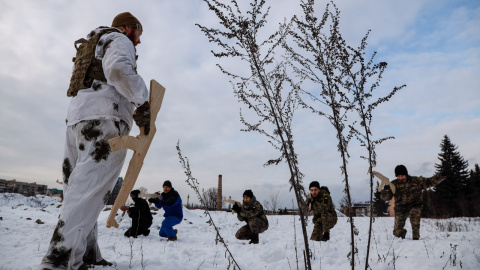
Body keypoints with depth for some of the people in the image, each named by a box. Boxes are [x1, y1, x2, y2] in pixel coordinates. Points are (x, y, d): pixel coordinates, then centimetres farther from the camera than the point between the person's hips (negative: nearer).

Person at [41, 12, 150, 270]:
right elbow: (118, 69, -17)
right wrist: (143, 102, -18)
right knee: (89, 191, -15)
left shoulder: (93, 45, 35)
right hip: (105, 118, -9)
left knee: (80, 190, 6)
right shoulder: (120, 40, 6)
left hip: (76, 117, 9)